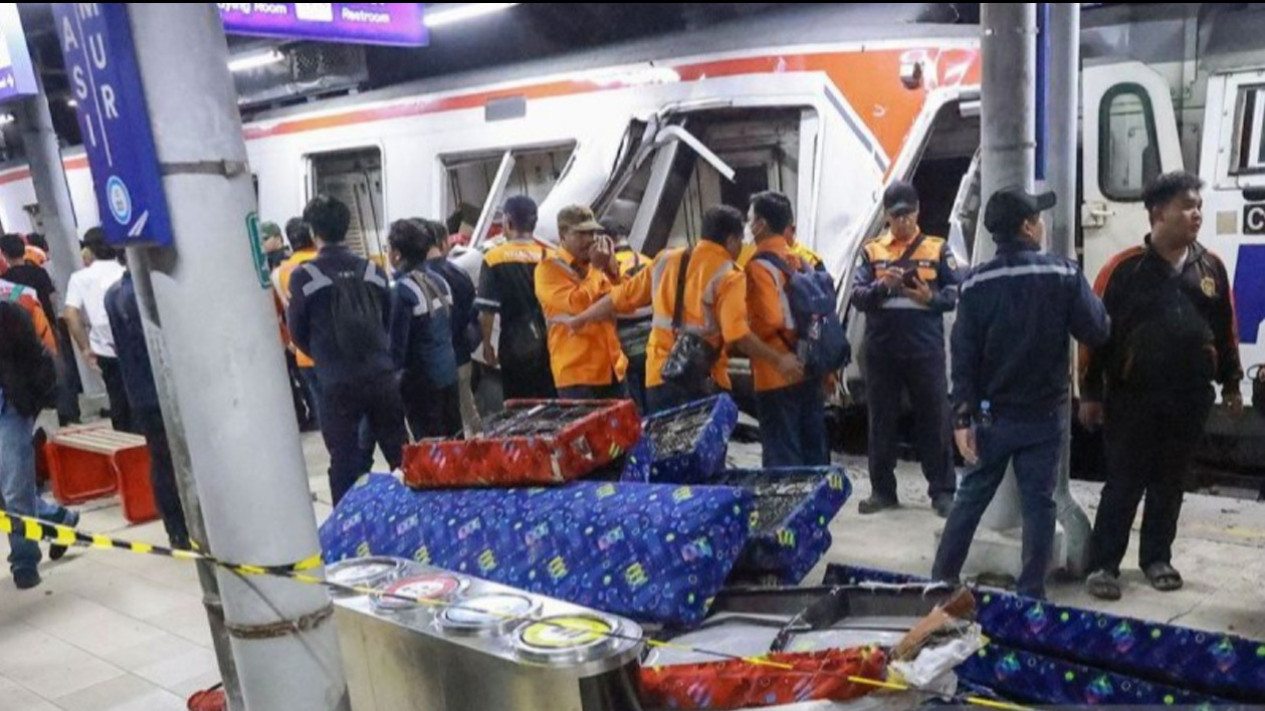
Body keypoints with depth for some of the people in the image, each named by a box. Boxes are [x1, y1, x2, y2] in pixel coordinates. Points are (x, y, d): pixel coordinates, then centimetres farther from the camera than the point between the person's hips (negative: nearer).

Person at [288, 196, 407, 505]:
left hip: (337, 384, -3)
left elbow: (298, 333, 3)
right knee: (400, 456, 14)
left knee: (344, 462, 6)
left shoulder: (303, 276, -7)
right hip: (382, 377, 3)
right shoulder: (373, 271, 2)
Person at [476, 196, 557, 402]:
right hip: (545, 342, 1)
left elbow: (487, 308, -6)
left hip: (514, 345, -1)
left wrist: (487, 343, 5)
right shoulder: (548, 256, -4)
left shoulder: (495, 258, -7)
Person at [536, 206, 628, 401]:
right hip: (577, 374, -6)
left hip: (613, 369, 7)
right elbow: (578, 304, -22)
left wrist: (611, 266, -2)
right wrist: (597, 268, -11)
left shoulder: (597, 264, 13)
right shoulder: (549, 269, -7)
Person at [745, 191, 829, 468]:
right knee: (814, 449, 14)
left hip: (778, 376, -7)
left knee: (782, 457, -1)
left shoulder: (760, 266, -13)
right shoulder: (800, 261, 10)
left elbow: (769, 321, -21)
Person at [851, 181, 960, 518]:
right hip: (881, 350, 2)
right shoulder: (871, 250, 9)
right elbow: (857, 296, 1)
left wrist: (931, 297, -17)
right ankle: (883, 490, 18)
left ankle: (943, 491, 12)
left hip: (926, 349, -1)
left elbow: (955, 294, 2)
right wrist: (881, 286, -18)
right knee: (882, 420, 8)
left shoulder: (938, 248, 7)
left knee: (934, 419, 3)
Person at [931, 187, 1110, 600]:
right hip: (1045, 413, -1)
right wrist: (1080, 292, 14)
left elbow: (964, 356, -7)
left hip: (991, 413, 2)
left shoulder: (977, 283, -5)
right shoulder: (1064, 275, -9)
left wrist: (962, 417, -4)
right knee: (1038, 503, 7)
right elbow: (1098, 334, -4)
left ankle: (942, 579, 18)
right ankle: (1031, 594, 13)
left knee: (972, 497, 11)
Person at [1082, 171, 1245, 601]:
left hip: (1191, 398, 4)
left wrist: (1231, 383, 16)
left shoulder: (1211, 268, 7)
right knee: (1123, 485, 1)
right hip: (1132, 398, -4)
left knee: (1169, 484, 14)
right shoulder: (1125, 268, -8)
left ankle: (1157, 559, 28)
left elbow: (1226, 329, 15)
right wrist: (1091, 392, -7)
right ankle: (1104, 565, 8)